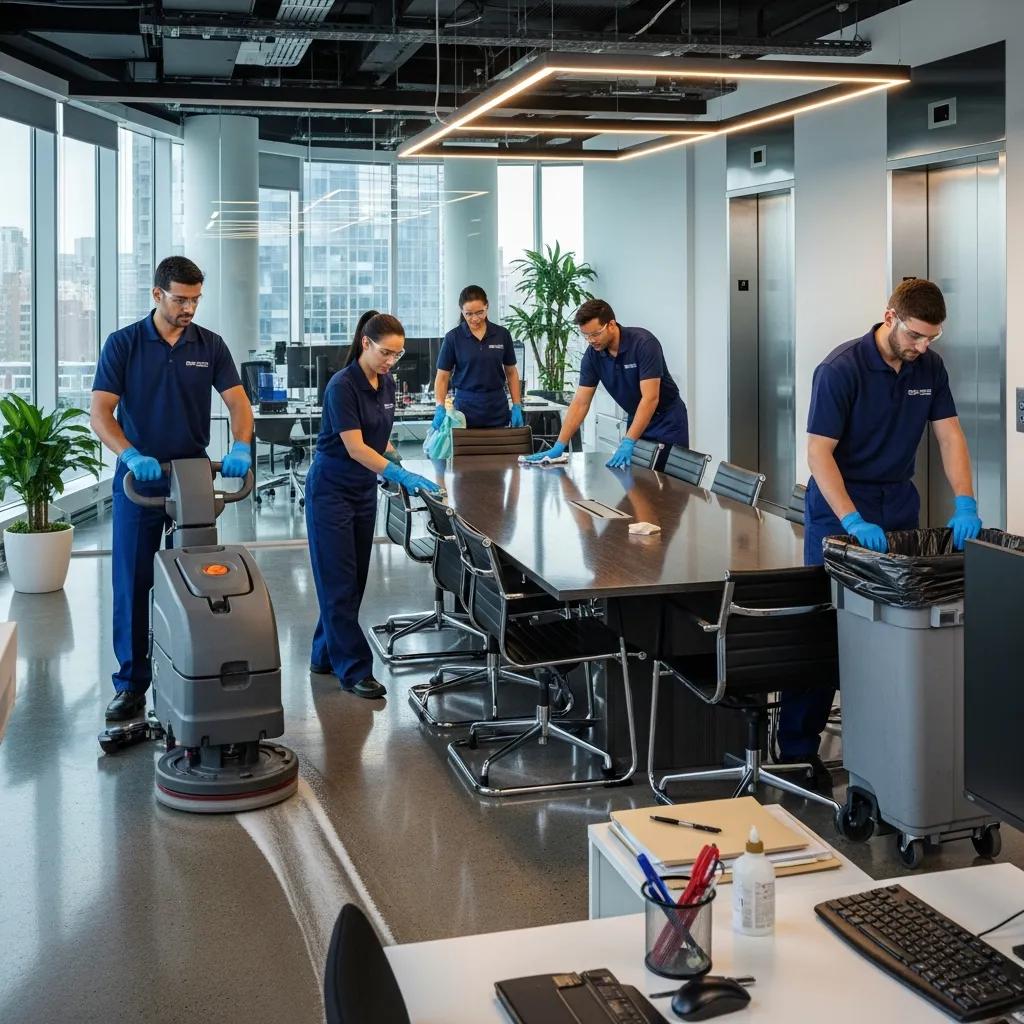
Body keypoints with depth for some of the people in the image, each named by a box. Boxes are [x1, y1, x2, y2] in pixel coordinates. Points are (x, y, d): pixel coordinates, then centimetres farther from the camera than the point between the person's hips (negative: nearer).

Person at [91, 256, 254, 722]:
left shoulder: (210, 345, 2)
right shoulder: (123, 343, -5)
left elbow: (238, 402, -4)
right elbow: (100, 412, -10)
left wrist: (240, 446, -25)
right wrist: (133, 456, -27)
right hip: (139, 479, -2)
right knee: (132, 584, 1)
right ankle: (131, 683, 10)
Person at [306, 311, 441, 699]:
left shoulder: (387, 384, 3)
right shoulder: (342, 386, -21)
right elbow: (355, 448, -26)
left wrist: (397, 462, -1)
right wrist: (404, 477, -31)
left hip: (364, 489, 8)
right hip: (331, 489, -8)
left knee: (353, 580, 12)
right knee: (339, 582, -3)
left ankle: (325, 656, 23)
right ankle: (355, 669, -1)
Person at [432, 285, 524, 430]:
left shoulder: (502, 335, 2)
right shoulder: (453, 337, -3)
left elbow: (511, 373, 10)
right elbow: (442, 377, -1)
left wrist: (517, 407, 1)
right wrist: (440, 408, -15)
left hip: (498, 412, 2)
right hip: (466, 410, -2)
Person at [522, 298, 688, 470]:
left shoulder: (643, 343, -26)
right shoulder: (592, 355, -9)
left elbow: (650, 398, -31)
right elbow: (580, 403, -6)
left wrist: (628, 443, -36)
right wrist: (559, 446, -13)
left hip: (666, 420, -5)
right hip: (637, 420, 5)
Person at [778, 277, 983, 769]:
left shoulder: (929, 367, 2)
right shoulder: (841, 368, -17)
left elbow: (950, 435, 3)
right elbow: (819, 452, -20)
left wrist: (965, 504, -11)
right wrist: (854, 522, -28)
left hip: (899, 508, 6)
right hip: (839, 510, -6)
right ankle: (797, 748, 5)